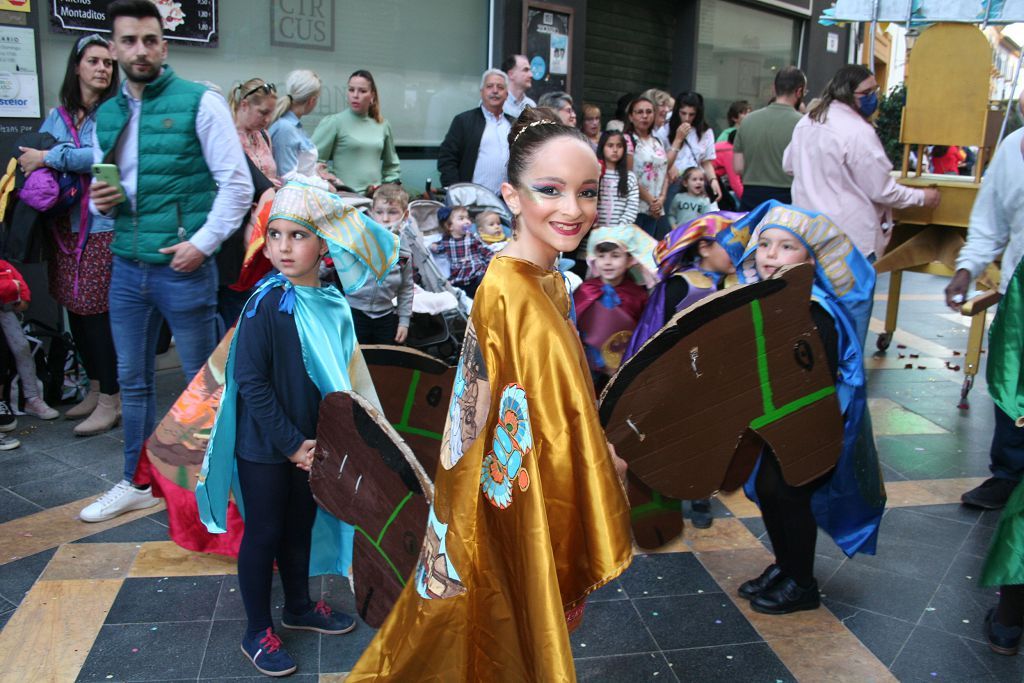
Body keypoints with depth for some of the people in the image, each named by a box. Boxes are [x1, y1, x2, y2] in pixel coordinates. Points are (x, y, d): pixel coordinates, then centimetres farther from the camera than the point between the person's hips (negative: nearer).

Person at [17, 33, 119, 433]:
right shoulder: (56, 117, 13)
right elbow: (32, 156, 17)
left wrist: (49, 158, -16)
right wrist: (27, 161, -5)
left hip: (102, 226, -6)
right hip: (65, 226, 6)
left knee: (97, 312, -4)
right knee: (74, 310, 11)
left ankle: (111, 401, 6)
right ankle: (95, 389, 26)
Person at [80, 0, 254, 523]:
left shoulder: (199, 102, -6)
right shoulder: (105, 116, 11)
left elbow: (237, 183, -10)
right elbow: (102, 193, 19)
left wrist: (203, 243, -16)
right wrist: (100, 201, -4)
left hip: (183, 266, -6)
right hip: (126, 268, 6)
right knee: (133, 380, 15)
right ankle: (136, 482, 30)